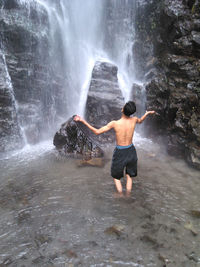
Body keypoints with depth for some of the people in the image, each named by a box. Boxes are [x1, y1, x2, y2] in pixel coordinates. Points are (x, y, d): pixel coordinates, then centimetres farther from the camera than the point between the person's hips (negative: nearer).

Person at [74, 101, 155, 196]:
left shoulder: (115, 123, -24)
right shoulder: (134, 119, -12)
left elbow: (97, 132, -20)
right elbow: (140, 121, 15)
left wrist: (82, 120, -17)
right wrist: (148, 113, 36)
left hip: (119, 153, -3)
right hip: (131, 151, 4)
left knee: (116, 177, 22)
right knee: (129, 176, 24)